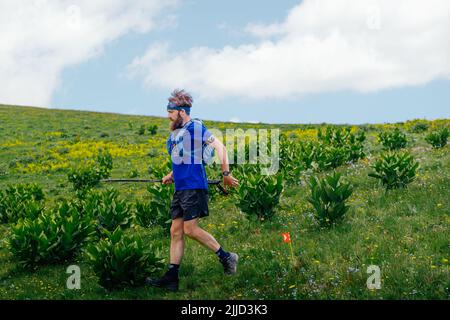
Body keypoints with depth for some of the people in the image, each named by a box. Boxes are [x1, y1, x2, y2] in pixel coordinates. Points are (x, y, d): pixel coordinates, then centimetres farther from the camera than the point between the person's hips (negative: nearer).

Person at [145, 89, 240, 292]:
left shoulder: (196, 127, -6)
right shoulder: (174, 134, 18)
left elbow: (220, 147, -9)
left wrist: (226, 173, -14)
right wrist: (171, 176, 11)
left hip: (194, 186, -9)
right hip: (180, 188, 9)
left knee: (190, 229, -10)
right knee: (176, 231, 6)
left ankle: (226, 257, 4)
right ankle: (172, 277, 9)